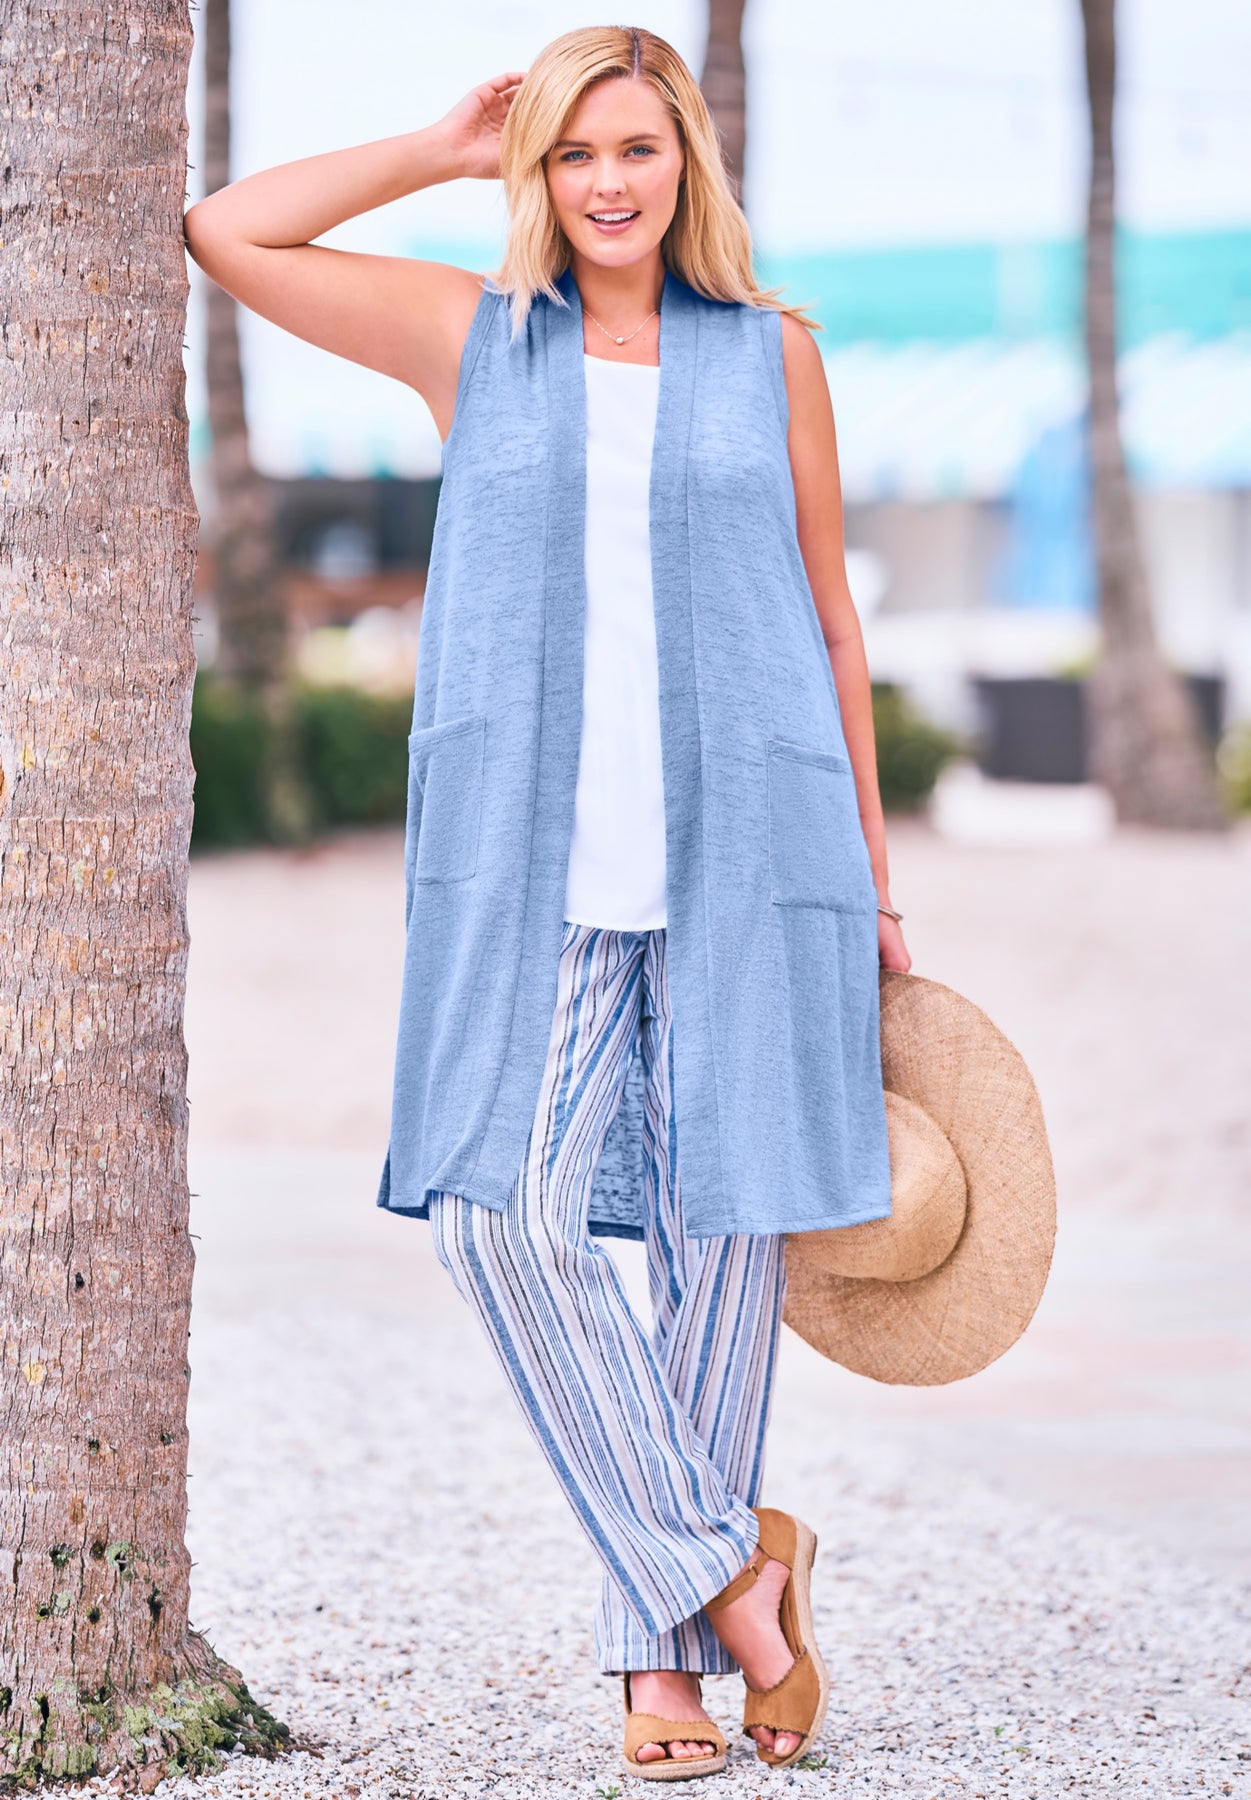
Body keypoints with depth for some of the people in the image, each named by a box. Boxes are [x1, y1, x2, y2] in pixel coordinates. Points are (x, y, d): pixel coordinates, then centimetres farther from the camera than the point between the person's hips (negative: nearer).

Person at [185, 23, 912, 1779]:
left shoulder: (771, 350, 9)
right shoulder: (475, 336, 9)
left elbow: (830, 620, 13)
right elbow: (226, 234, 3)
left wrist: (872, 878, 13)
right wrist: (447, 153, 6)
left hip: (746, 850, 0)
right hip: (537, 861, 0)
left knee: (725, 1234, 1)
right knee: (509, 1216, -14)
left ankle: (664, 1650, 10)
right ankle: (727, 1560, -3)